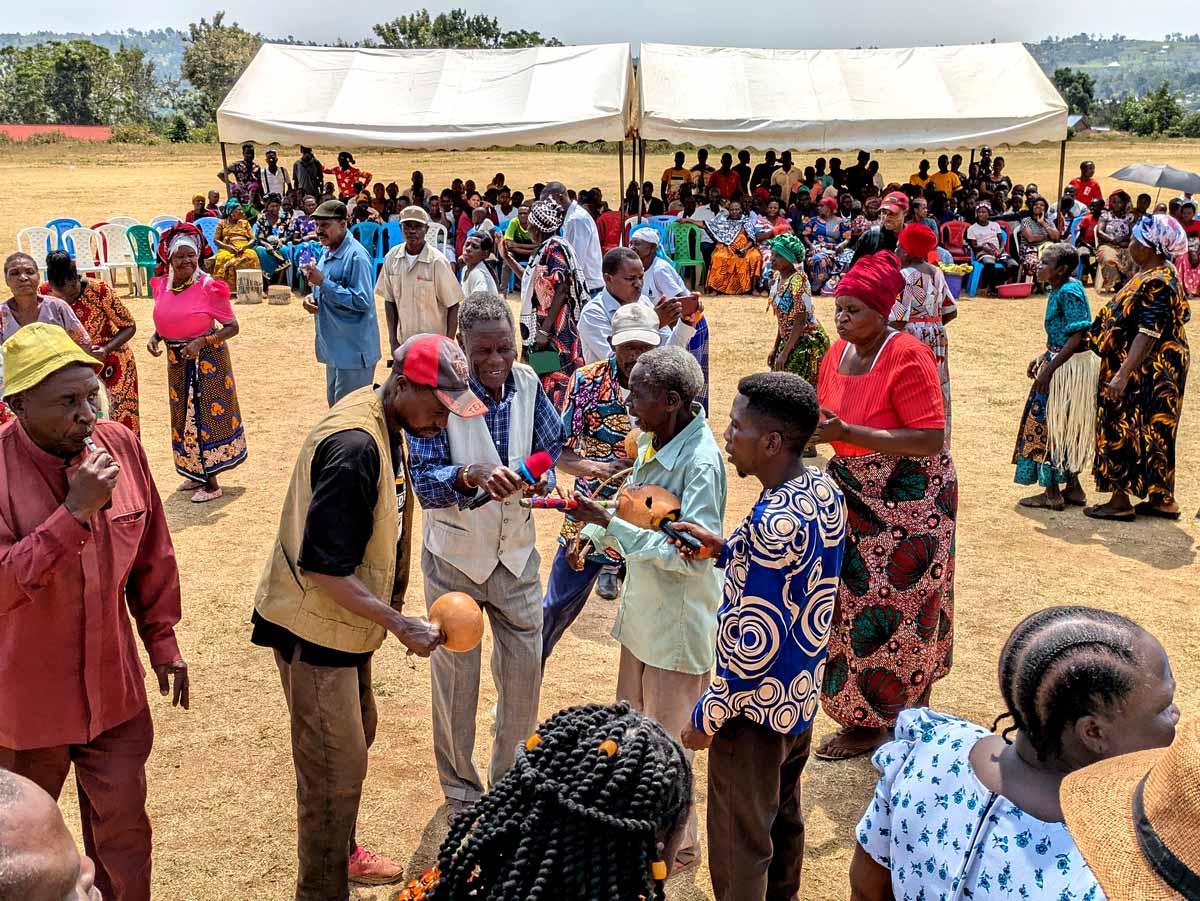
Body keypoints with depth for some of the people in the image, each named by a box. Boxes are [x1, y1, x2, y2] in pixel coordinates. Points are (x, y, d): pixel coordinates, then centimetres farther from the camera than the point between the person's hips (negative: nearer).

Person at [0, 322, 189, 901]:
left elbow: (153, 556, 4)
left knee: (123, 830, 15)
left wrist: (162, 640, 10)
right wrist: (75, 512, -33)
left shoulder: (121, 446, -7)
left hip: (114, 688, 3)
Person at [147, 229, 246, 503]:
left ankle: (211, 483, 9)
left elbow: (232, 326, -15)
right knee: (184, 415, 15)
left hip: (207, 359, -6)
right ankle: (195, 473, 31)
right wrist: (155, 337, -5)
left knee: (207, 414, 0)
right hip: (177, 360, 6)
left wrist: (201, 342, -25)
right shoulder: (162, 286, 0)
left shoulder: (208, 287, -17)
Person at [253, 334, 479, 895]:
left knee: (356, 738, 23)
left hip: (346, 619, 10)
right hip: (314, 628, -10)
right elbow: (322, 567, -29)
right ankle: (322, 887, 16)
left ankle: (340, 851, 43)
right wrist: (400, 625, -28)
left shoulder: (383, 425, 2)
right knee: (337, 766, -1)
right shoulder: (354, 445, -29)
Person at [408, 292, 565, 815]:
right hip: (455, 555, -3)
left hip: (516, 551, 3)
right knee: (456, 674, 11)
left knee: (525, 664, 11)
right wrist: (472, 474, -41)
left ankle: (511, 777, 35)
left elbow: (550, 448, 1)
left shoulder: (527, 384, -8)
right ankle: (461, 789, 32)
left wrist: (542, 481, -21)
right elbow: (424, 478, -22)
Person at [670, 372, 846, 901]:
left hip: (757, 704, -9)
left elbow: (755, 643, -27)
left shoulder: (774, 520, -31)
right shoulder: (825, 490, -4)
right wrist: (724, 549, 1)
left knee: (740, 843, 10)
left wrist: (706, 717, -16)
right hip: (802, 693, 9)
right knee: (783, 815, 28)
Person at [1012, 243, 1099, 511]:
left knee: (1049, 425, -2)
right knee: (1066, 428, 16)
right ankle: (1073, 488, 25)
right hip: (1060, 363, 10)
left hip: (1067, 368, -10)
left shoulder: (1069, 292, -19)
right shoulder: (1061, 289, 11)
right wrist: (1042, 357, 15)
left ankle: (1052, 493, 6)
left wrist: (1049, 368, -23)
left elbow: (1077, 337, -23)